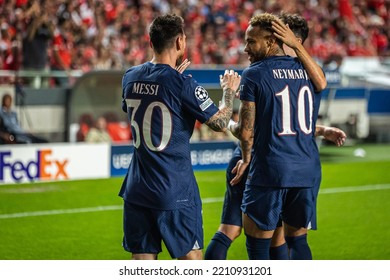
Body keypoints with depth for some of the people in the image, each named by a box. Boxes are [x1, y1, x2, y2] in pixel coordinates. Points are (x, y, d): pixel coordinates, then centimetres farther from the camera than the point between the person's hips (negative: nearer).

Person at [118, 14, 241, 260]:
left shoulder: (130, 78, 4)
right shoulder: (183, 84, -15)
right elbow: (220, 122, -7)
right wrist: (229, 91, 12)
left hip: (137, 190, 6)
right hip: (175, 191, -6)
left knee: (142, 262, 7)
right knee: (192, 259, 4)